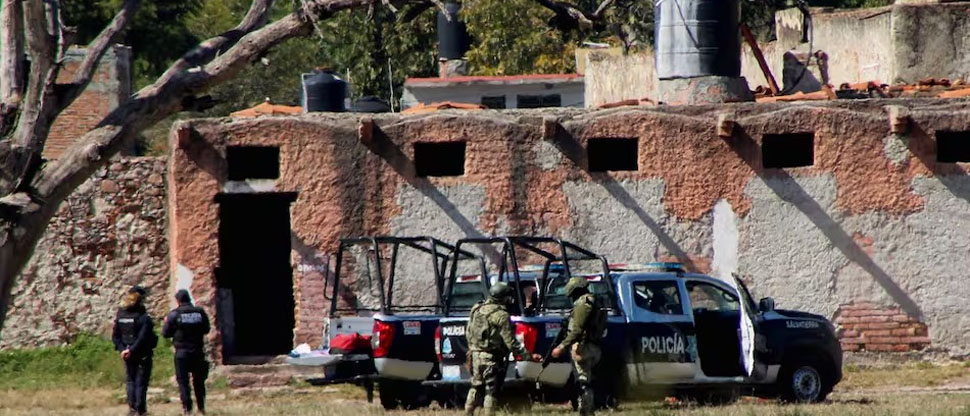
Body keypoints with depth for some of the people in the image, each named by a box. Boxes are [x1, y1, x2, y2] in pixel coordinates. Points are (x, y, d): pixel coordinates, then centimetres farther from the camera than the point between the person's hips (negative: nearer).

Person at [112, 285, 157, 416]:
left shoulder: (120, 316, 2)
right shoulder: (143, 317, -16)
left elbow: (115, 336, 1)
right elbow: (143, 337, -23)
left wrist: (122, 349, -4)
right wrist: (132, 350, -18)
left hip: (128, 355, 5)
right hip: (143, 355, -5)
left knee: (130, 381, 14)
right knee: (141, 381, 3)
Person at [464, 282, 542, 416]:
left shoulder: (476, 310, 7)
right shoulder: (501, 316, -15)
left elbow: (468, 333, 16)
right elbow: (511, 343, -16)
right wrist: (529, 356, -13)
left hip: (475, 355, 7)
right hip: (491, 359, -7)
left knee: (476, 387, 18)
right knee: (491, 391, -1)